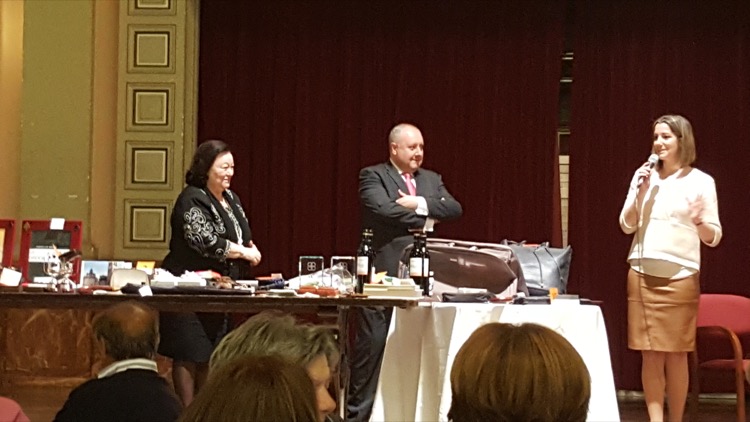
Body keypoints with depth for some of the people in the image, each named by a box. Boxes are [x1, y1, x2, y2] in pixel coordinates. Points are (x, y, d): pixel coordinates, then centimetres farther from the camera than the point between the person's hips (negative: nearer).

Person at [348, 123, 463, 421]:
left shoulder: (432, 179, 18)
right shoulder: (373, 176, 0)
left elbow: (455, 209, 3)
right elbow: (383, 209, -18)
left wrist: (420, 204, -11)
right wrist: (426, 219, -9)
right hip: (382, 273, -5)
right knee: (371, 346, -3)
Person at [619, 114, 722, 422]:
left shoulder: (700, 181, 0)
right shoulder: (643, 176, 8)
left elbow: (714, 237, 0)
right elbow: (627, 226, 8)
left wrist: (700, 223, -22)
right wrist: (640, 193, -6)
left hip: (680, 277, -2)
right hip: (642, 275, 2)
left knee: (676, 354, 1)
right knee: (650, 354, 1)